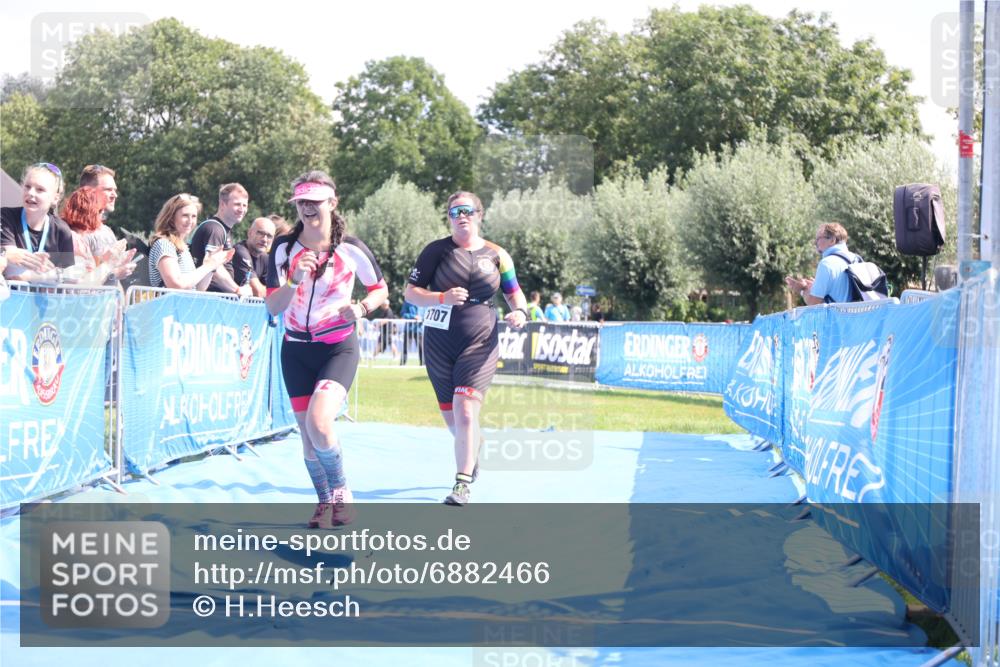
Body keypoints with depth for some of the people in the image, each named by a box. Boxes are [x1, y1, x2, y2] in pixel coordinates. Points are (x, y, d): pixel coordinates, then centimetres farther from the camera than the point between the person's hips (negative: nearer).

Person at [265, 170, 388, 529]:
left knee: (318, 422, -23)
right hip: (296, 350, 3)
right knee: (306, 431, 5)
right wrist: (295, 280, -24)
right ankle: (325, 503, 24)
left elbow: (380, 289, 8)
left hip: (339, 348, -3)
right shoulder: (284, 247, -3)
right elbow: (272, 307, -6)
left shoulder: (351, 249, -7)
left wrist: (361, 308, -12)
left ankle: (341, 493, 0)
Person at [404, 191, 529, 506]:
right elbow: (410, 292, -2)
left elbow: (513, 292, 15)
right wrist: (442, 298, -19)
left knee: (465, 411, -17)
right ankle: (473, 448, 45)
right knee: (451, 417, 11)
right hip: (439, 343, 2)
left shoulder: (497, 255, 4)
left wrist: (519, 311, -7)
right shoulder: (436, 250, 1)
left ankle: (462, 485, -14)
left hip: (479, 343, -2)